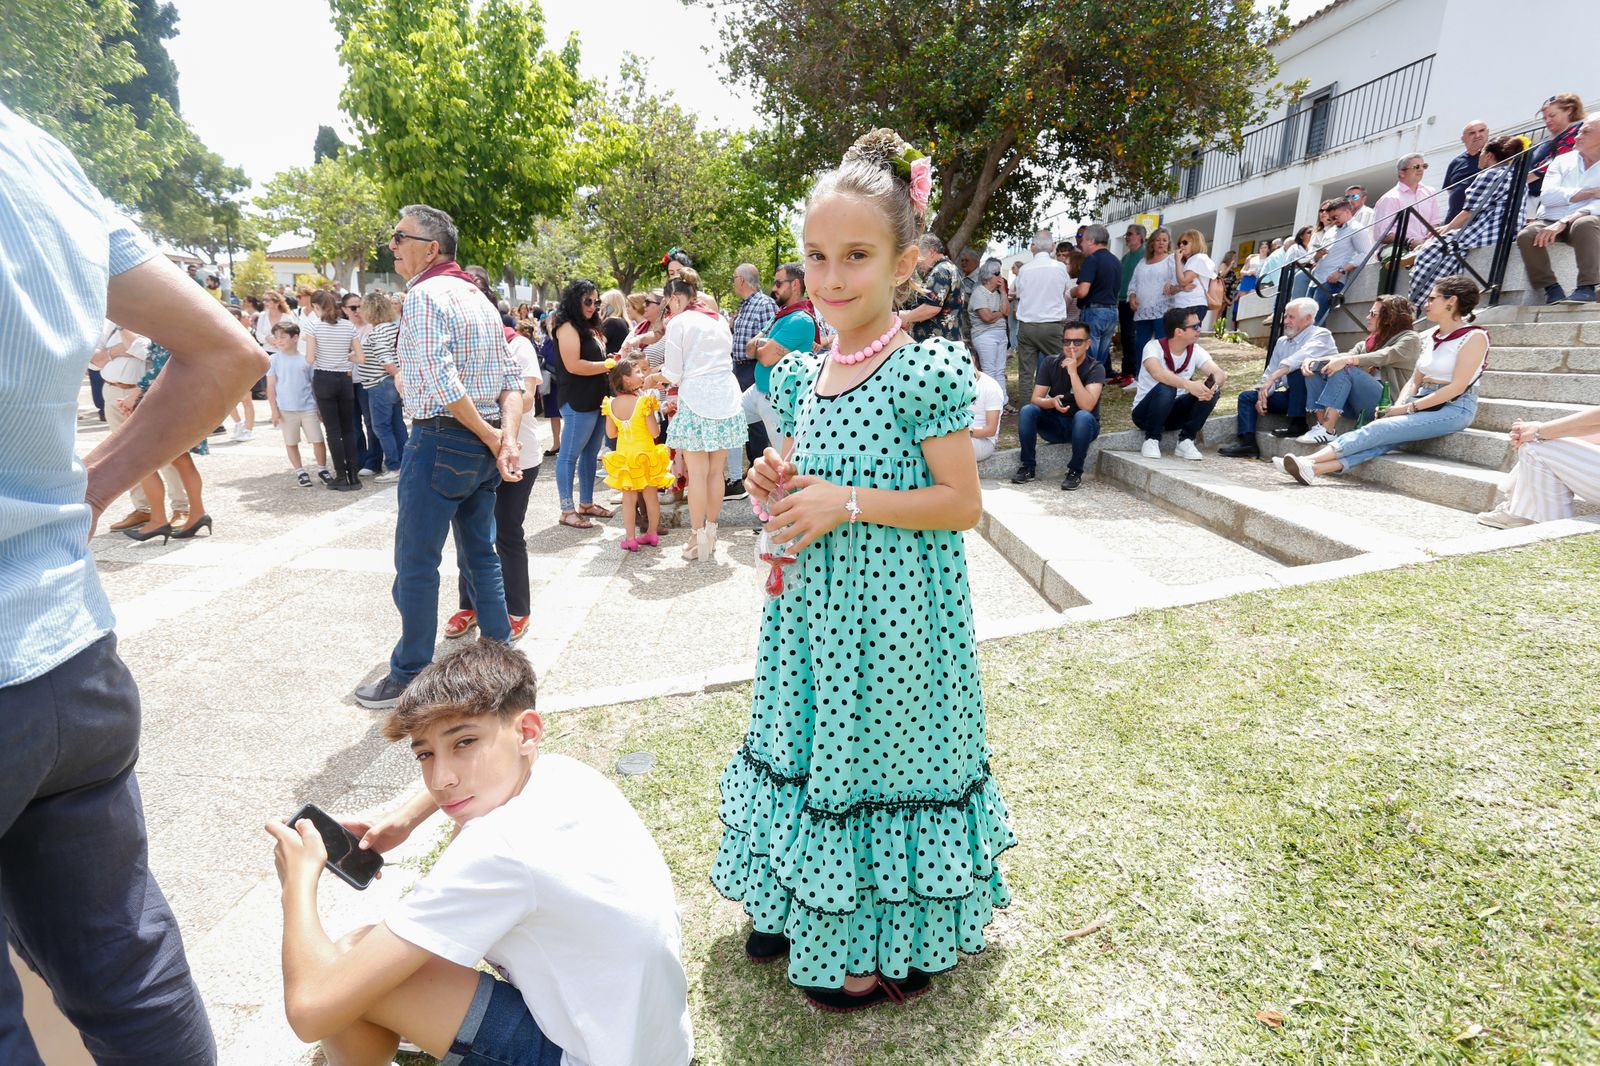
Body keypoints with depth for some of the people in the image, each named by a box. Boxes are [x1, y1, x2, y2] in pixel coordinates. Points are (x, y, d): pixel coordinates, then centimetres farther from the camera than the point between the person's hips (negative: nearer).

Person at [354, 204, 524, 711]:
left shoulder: (424, 294, -12)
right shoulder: (478, 296, 14)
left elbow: (440, 382, -23)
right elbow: (512, 377, 7)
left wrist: (492, 437, -15)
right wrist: (509, 435, -5)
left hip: (441, 440, -9)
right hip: (486, 443, 9)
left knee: (416, 561, 2)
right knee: (480, 553, 16)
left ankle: (411, 676, 13)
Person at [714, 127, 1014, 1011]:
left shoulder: (930, 369, -14)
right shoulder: (800, 374, 5)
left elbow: (962, 502, -15)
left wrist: (847, 503, -21)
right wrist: (777, 490, -5)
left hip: (895, 612, -6)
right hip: (815, 606, 7)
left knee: (883, 750, 7)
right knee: (814, 743, 18)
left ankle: (889, 946, 31)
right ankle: (806, 907, 42)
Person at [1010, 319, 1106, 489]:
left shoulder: (1095, 368, -14)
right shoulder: (1050, 364, -4)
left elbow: (1086, 405, -29)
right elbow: (1036, 399, -10)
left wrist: (1073, 372, -32)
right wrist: (1052, 402, -33)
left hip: (1082, 426, -3)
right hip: (1054, 424, 3)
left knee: (1083, 416, -37)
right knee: (1027, 411, -24)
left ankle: (1075, 471, -21)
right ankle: (1027, 466, -12)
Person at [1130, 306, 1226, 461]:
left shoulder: (1196, 351, -3)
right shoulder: (1154, 347, -18)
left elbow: (1220, 374, -14)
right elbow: (1157, 373, -39)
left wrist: (1212, 385, -38)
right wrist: (1189, 385, -52)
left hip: (1175, 413, 5)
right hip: (1145, 412, -5)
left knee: (1211, 391, -18)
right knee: (1166, 388, -35)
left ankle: (1185, 441, -5)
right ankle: (1151, 440, -15)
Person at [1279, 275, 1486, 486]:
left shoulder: (1474, 337, -6)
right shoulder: (1432, 336, 17)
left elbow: (1457, 387, -14)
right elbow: (1415, 381, 14)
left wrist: (1409, 408, -16)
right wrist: (1398, 405, -5)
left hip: (1455, 408, -5)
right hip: (1423, 404, 6)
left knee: (1379, 430, -26)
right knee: (1384, 442, -21)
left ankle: (1310, 461, -38)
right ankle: (1314, 468, -45)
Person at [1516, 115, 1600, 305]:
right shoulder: (1562, 160, 18)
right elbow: (1547, 196, 1)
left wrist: (1565, 221, -23)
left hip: (1585, 221, -2)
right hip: (1549, 222, 2)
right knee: (1526, 235, -30)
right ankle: (1551, 287, -21)